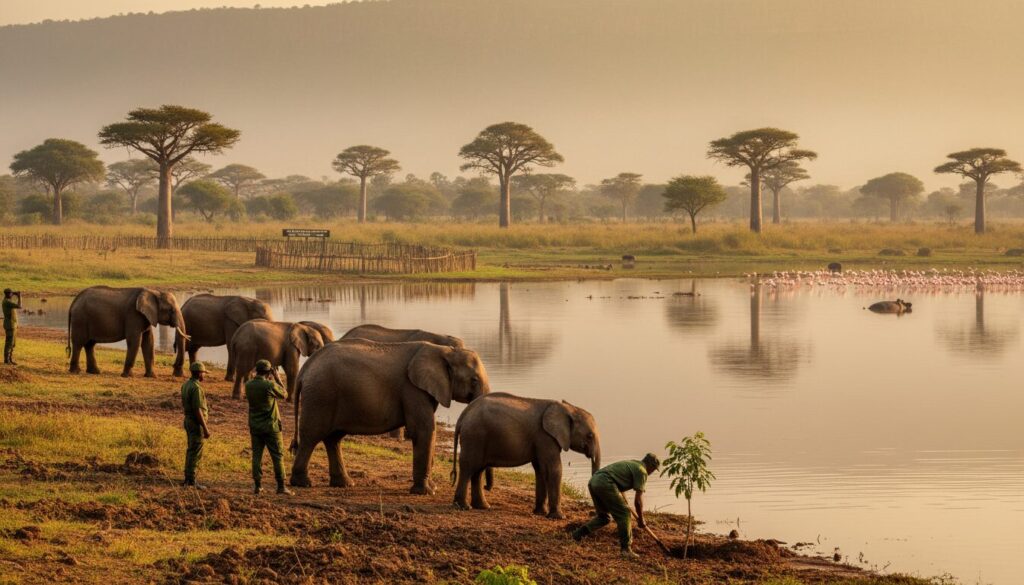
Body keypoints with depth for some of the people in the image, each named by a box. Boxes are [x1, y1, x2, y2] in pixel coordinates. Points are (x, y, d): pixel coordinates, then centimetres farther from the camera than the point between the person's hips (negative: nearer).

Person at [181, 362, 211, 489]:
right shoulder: (196, 388, -22)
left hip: (188, 421, 9)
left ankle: (188, 479, 19)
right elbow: (197, 410, -24)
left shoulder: (186, 385, 9)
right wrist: (205, 429, -21)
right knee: (196, 453, -4)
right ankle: (191, 481, -3)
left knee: (191, 451, 16)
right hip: (197, 424, -9)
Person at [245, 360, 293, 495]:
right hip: (270, 426, -4)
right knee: (278, 455, 3)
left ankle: (257, 485, 7)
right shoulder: (270, 385, -18)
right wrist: (278, 379, 4)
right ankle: (281, 486, 1)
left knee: (257, 455, 9)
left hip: (255, 426, 4)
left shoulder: (248, 385, -2)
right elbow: (284, 395, -3)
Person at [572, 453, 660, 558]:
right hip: (605, 483, -9)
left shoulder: (631, 463, 30)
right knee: (624, 514, -1)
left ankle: (580, 532, 6)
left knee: (603, 516, 22)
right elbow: (638, 500, 2)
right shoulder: (642, 471, 3)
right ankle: (626, 548, -4)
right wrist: (641, 519, 15)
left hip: (593, 481, 9)